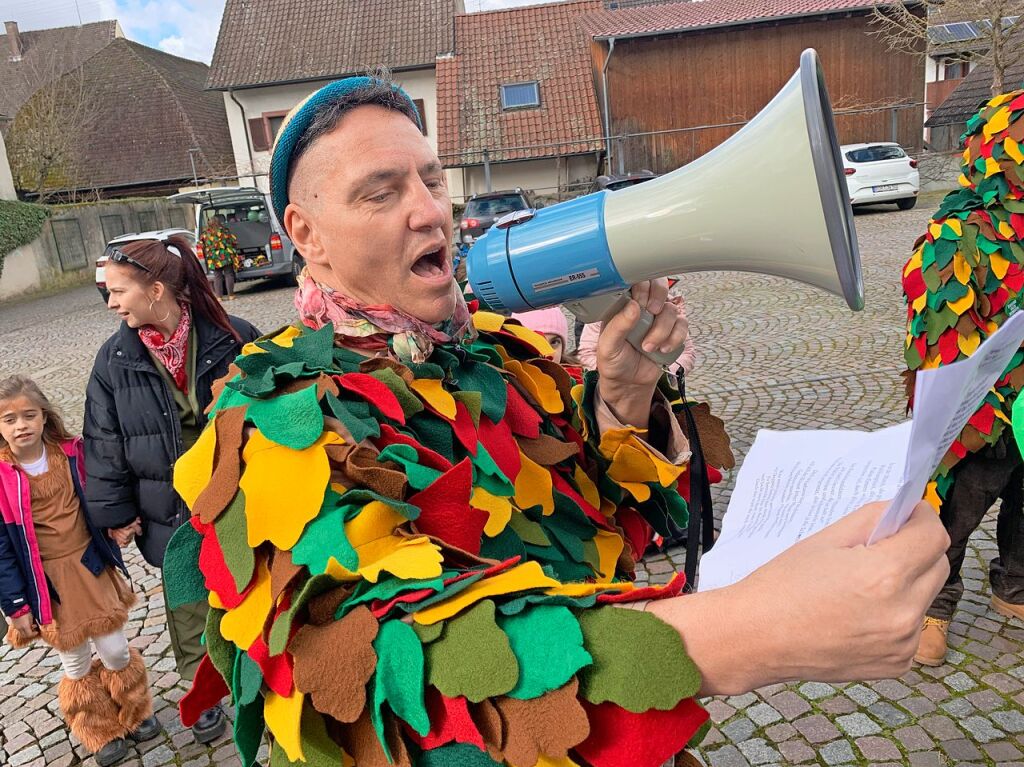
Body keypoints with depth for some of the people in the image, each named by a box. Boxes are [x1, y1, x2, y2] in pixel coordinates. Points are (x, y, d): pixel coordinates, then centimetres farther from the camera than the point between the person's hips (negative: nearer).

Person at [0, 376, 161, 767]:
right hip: (46, 582, -2)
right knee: (76, 665, 13)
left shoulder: (71, 453, -7)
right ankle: (102, 733, 35)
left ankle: (135, 714, 36)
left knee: (116, 652, 9)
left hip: (91, 567, 2)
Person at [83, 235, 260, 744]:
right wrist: (115, 512, 1)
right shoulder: (115, 360, -6)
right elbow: (104, 443, 1)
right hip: (170, 510, 2)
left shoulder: (234, 339, -14)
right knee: (188, 607, 16)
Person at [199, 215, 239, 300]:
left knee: (217, 277, 6)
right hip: (226, 256, -1)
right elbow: (234, 241, 4)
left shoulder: (205, 232, 7)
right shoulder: (224, 230, 4)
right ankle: (230, 295, 3)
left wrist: (206, 256, 18)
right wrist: (233, 251, 18)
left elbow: (202, 245, 8)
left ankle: (219, 296, 4)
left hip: (213, 258, 1)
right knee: (228, 275, 5)